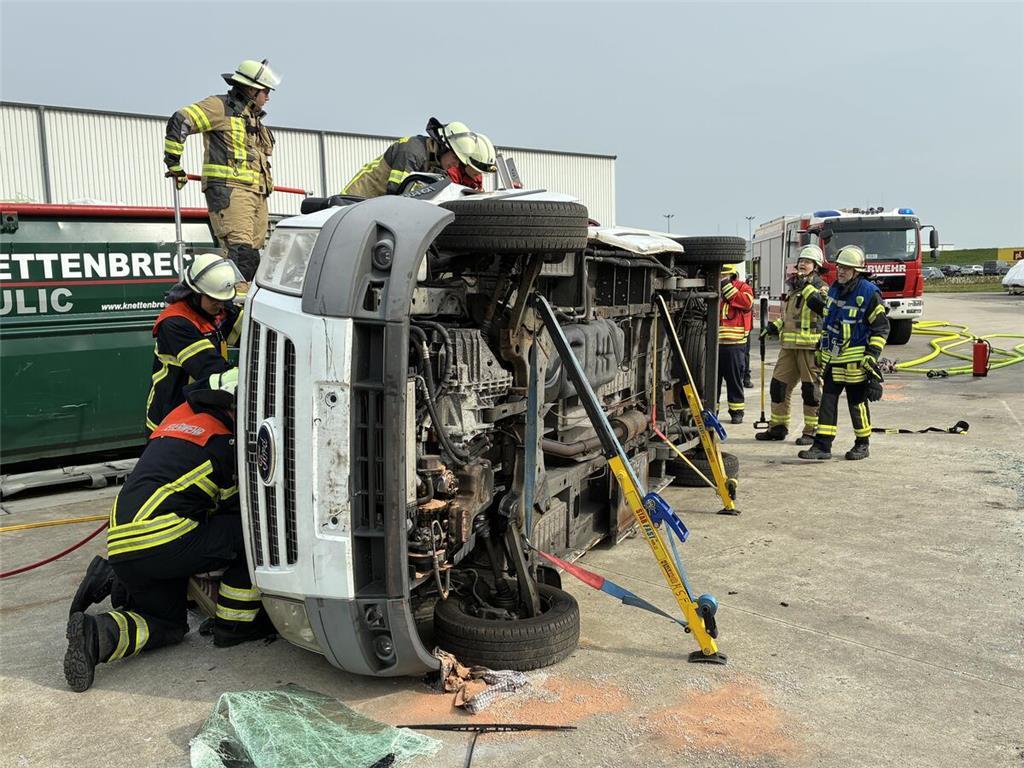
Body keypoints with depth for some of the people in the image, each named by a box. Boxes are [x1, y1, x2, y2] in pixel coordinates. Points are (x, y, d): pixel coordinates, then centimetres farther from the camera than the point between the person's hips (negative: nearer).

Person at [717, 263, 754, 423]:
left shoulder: (743, 288, 2)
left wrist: (728, 288, -14)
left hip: (734, 343, -4)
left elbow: (747, 302, -17)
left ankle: (737, 411, 10)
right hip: (715, 342, 4)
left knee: (734, 378, 2)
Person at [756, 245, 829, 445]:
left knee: (811, 389, -2)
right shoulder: (792, 287, 20)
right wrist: (774, 326, 16)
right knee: (778, 385, 8)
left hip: (810, 346, -7)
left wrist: (807, 286, -21)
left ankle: (811, 431, 6)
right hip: (789, 345, 7)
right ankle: (778, 427, 18)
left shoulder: (821, 287, -2)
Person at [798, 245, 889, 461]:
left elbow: (881, 327, -10)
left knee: (857, 403, 6)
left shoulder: (869, 293, -11)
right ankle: (822, 445, 5)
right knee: (827, 400, 3)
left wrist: (871, 357, -14)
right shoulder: (834, 289, 9)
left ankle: (862, 445, 21)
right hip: (831, 358, 6)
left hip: (855, 360, -6)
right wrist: (822, 344, 20)